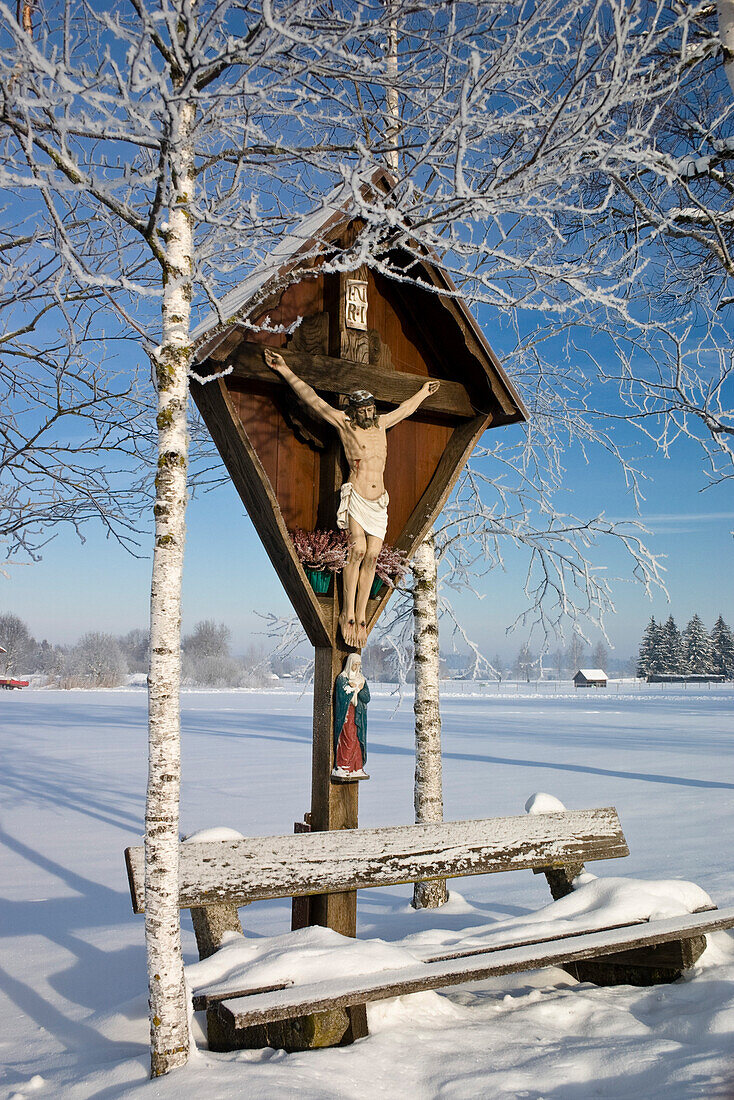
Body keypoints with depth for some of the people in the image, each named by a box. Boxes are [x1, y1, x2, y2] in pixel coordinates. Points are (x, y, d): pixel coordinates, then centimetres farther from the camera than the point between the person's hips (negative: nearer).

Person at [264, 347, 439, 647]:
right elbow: (311, 399, 3)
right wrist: (285, 371, 2)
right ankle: (347, 613, -13)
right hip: (356, 497, -5)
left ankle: (361, 617, -1)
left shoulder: (380, 424, 17)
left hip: (379, 503, 5)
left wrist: (423, 393, 49)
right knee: (357, 549, -22)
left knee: (371, 557, -6)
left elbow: (405, 409, 36)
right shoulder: (344, 423, 4)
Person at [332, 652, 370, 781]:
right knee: (348, 740, -13)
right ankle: (343, 768, -9)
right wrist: (355, 688, -6)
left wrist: (359, 689, -9)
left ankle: (357, 768, 4)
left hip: (359, 715, 5)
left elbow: (367, 698, 6)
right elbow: (343, 697, -13)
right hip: (346, 714, -5)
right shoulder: (342, 678, 0)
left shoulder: (362, 679, 15)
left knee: (358, 740, 2)